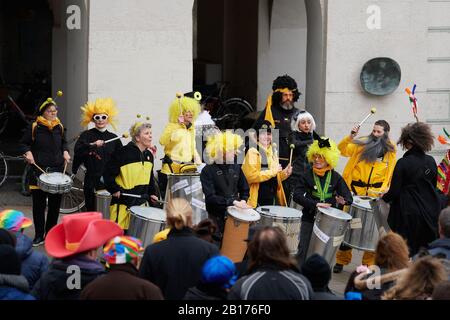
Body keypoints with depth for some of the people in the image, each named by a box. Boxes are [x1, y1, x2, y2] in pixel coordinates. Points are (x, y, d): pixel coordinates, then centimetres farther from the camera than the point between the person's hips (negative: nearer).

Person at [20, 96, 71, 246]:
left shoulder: (59, 127, 9)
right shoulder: (34, 127, -3)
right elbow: (24, 143, 4)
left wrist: (65, 152, 7)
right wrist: (28, 153, -14)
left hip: (57, 169, 4)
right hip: (39, 169, -4)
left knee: (55, 205, 7)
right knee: (39, 205, -1)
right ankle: (39, 235, 7)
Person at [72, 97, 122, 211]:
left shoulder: (113, 138, 10)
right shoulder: (86, 136, 1)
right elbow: (78, 151, -16)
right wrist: (92, 145, -30)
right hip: (92, 182, -2)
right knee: (92, 211, 1)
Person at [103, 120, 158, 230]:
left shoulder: (149, 155, 11)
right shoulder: (124, 153, -13)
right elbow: (108, 173, -13)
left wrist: (152, 193, 14)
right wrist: (114, 189, -15)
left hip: (141, 202, 7)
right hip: (123, 203, -7)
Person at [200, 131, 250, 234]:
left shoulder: (236, 168, 8)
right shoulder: (208, 171, -8)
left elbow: (244, 189, 20)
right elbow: (210, 197, -17)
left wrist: (243, 201, -2)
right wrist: (233, 202, -25)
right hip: (218, 217, -4)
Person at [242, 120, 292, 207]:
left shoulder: (273, 152, 15)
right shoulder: (253, 152, -8)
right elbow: (251, 176, -20)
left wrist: (285, 173, 4)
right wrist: (273, 171, -15)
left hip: (273, 200, 7)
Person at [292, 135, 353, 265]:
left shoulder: (336, 177, 3)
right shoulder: (306, 176, -1)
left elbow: (349, 197, 0)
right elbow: (297, 195, -11)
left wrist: (343, 201, -25)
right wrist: (315, 204, -24)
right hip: (310, 219, -1)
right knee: (303, 250, -2)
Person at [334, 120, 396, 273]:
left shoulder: (390, 151, 6)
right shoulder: (362, 144, 3)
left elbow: (390, 173, 5)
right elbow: (342, 150, -4)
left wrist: (384, 189, -9)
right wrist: (350, 137, -18)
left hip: (375, 195, 0)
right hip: (355, 191, 0)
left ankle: (369, 263, 13)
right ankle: (341, 260, 11)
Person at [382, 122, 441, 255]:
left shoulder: (403, 163, -15)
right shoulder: (431, 161, 2)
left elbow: (394, 192, -13)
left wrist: (384, 197, 6)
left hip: (409, 214, -5)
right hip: (430, 213, 5)